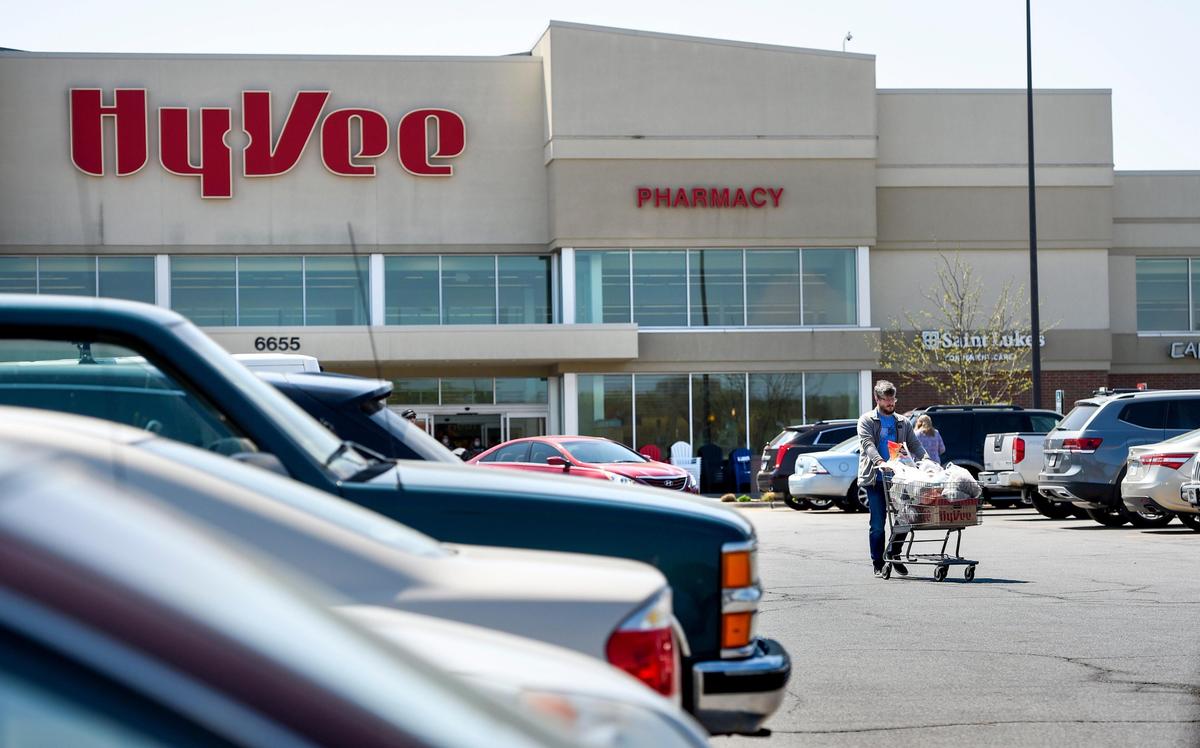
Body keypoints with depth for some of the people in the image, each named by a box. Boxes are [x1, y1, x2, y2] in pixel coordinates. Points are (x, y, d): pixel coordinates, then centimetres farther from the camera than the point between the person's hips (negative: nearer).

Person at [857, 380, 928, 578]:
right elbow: (867, 443, -11)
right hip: (875, 479, -4)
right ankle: (878, 564, 6)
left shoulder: (902, 422, 18)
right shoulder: (867, 421, 4)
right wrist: (879, 461, -30)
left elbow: (914, 444, 12)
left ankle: (893, 555, 19)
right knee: (878, 524, -3)